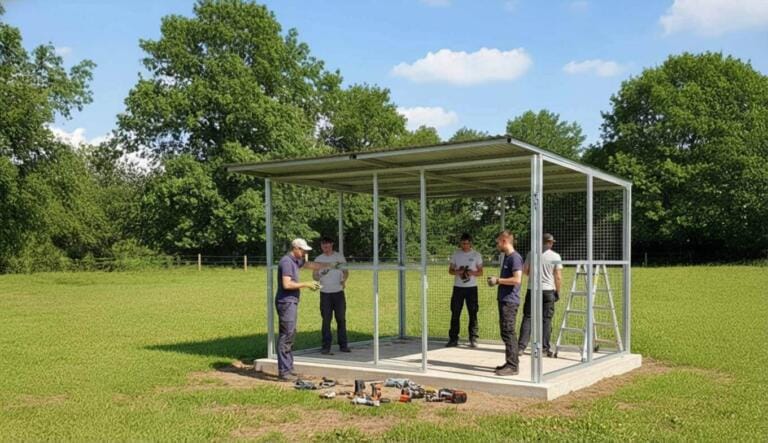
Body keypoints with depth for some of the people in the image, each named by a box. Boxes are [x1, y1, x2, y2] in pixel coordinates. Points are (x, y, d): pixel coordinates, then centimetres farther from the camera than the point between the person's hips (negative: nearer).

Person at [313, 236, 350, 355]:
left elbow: (346, 272, 8)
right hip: (325, 293, 0)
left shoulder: (339, 257, 5)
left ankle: (343, 345, 11)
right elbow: (314, 276, 6)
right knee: (326, 320, 0)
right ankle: (326, 346, 5)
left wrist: (344, 280, -14)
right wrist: (321, 274, -17)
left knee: (341, 319, 3)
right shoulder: (318, 259, 5)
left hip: (338, 292, 0)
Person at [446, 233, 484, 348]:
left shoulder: (476, 255, 2)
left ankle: (473, 339, 5)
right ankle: (453, 338, 8)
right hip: (458, 287, 2)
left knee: (473, 313, -1)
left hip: (471, 287, -1)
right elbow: (450, 270, 10)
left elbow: (480, 272, 3)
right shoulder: (456, 254, 7)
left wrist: (472, 273, -17)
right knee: (455, 313, 2)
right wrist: (457, 272, -12)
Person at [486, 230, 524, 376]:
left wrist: (498, 280, -14)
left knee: (508, 332, -8)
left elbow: (517, 279, -22)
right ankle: (511, 363, 21)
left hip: (510, 301, -10)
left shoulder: (515, 257, -13)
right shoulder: (506, 257, 16)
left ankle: (512, 366, -4)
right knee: (506, 332, 14)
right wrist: (496, 280, 10)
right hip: (504, 299, 10)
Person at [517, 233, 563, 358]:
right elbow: (558, 276, -4)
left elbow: (525, 270, 4)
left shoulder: (531, 254, 0)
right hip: (548, 290, -1)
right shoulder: (556, 256, -3)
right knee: (546, 319, 7)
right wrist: (558, 291, 6)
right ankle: (545, 348, 8)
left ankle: (521, 346, 0)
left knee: (527, 318, 4)